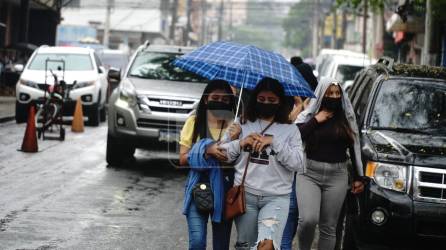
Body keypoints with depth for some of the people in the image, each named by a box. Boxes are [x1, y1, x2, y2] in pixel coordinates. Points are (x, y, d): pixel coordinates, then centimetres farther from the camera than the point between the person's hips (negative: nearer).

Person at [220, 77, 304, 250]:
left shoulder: (290, 130, 5)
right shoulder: (243, 125, 9)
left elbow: (296, 163, -6)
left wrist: (274, 142, -12)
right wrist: (240, 143, -8)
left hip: (277, 197, -2)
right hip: (245, 194, 2)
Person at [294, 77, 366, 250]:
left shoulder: (347, 118, 9)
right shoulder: (308, 116, 3)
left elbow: (354, 148, 14)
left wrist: (358, 177, 12)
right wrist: (316, 121, -11)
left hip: (337, 177, 2)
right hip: (309, 173, -2)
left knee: (328, 227, 1)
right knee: (308, 220, -19)